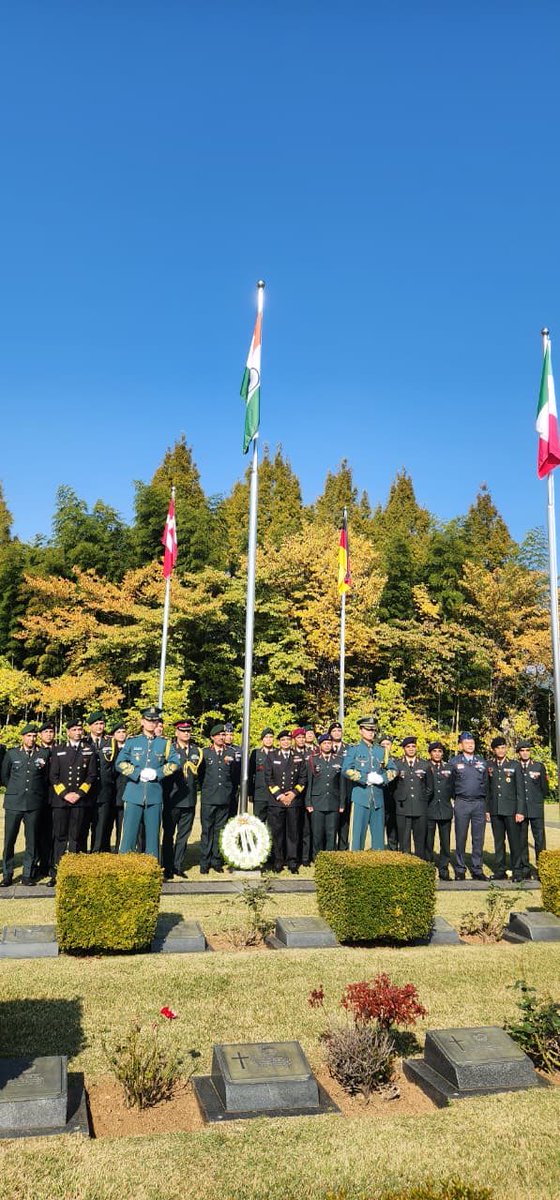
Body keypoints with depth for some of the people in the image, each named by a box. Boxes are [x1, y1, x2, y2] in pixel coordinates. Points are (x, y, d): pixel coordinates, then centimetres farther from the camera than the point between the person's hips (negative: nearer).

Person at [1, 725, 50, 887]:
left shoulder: (44, 753, 5)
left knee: (32, 841, 3)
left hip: (34, 804, 0)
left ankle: (27, 875, 12)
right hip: (14, 802, 0)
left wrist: (35, 789, 11)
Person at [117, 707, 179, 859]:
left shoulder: (164, 743, 7)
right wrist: (138, 773, -13)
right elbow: (120, 763, -2)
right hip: (134, 794, -1)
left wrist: (157, 773, -13)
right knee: (129, 833, -2)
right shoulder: (132, 741, 5)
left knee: (153, 834, 7)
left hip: (155, 795, 1)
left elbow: (174, 763, 0)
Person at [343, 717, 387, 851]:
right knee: (359, 831, -3)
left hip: (378, 798, 4)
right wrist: (366, 778, -14)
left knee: (379, 833, 7)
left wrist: (381, 778, -6)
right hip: (361, 797, -4)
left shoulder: (381, 751, 14)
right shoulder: (353, 749, 2)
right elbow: (346, 770, -9)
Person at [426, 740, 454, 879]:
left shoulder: (449, 768, 13)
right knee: (428, 841, 1)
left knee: (445, 841, 3)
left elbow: (453, 787, 15)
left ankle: (444, 868, 11)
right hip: (429, 809, -3)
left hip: (445, 809, 3)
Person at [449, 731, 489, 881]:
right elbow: (450, 783, 9)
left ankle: (477, 869, 11)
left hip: (479, 803, 2)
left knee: (478, 838, 3)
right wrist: (455, 800, 8)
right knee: (461, 837, 2)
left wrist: (486, 806, 11)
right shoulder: (454, 761, 3)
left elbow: (486, 783, 14)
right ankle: (460, 869, 10)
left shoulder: (481, 761, 11)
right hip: (461, 803, -2)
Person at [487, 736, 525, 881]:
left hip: (511, 809, -2)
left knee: (514, 841, -2)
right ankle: (500, 870, 15)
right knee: (498, 841, 8)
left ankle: (517, 871, 6)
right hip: (495, 810, 2)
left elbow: (520, 790, 0)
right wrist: (487, 809, 4)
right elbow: (486, 789, 9)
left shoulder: (514, 765, 2)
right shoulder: (489, 766, 8)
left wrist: (520, 811, -6)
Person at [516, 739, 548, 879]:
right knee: (521, 840, 3)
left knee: (540, 838, -5)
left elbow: (545, 789, 12)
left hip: (536, 809, 0)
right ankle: (525, 869, 10)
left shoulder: (539, 766, 9)